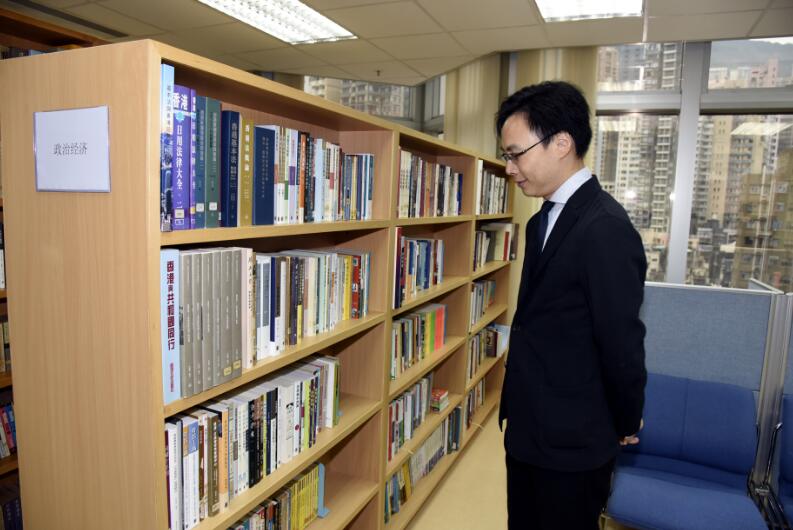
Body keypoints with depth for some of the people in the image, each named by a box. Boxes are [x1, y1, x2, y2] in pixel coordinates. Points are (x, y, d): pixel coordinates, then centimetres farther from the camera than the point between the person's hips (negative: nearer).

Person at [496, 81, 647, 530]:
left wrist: (626, 424, -5)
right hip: (529, 430, 8)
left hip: (571, 442, -8)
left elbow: (622, 341, -20)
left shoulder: (605, 229, -24)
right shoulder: (544, 220, 6)